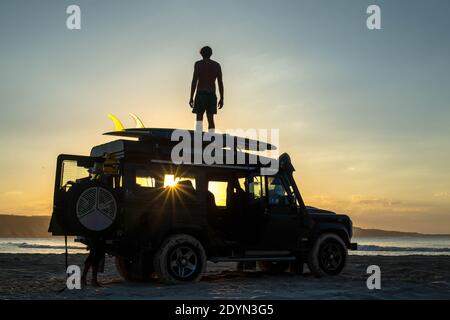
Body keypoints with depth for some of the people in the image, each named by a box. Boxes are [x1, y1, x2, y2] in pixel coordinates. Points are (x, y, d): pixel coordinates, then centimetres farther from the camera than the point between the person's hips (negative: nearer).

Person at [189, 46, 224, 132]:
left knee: (199, 118, -6)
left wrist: (191, 97, -5)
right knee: (210, 118, 7)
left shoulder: (198, 64, 2)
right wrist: (221, 99, 10)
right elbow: (220, 83, 7)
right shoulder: (217, 65, 12)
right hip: (212, 95, 3)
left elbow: (194, 81, -6)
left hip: (201, 94, -3)